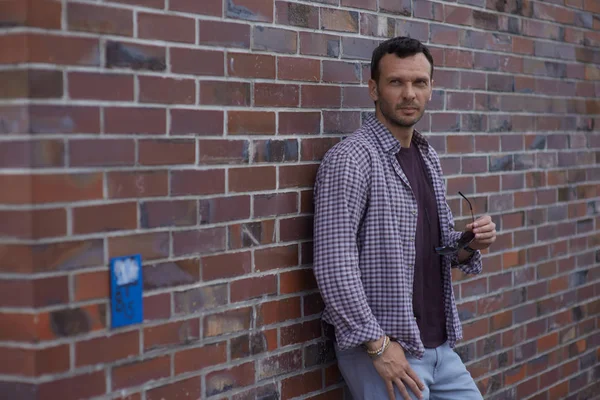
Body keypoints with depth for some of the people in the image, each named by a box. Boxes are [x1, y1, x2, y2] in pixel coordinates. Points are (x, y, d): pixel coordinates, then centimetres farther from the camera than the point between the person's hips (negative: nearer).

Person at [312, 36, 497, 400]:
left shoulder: (429, 158, 10)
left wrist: (469, 243, -2)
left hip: (439, 347, 7)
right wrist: (378, 344, -19)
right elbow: (333, 265, -20)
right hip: (385, 350, -7)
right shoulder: (351, 159, -15)